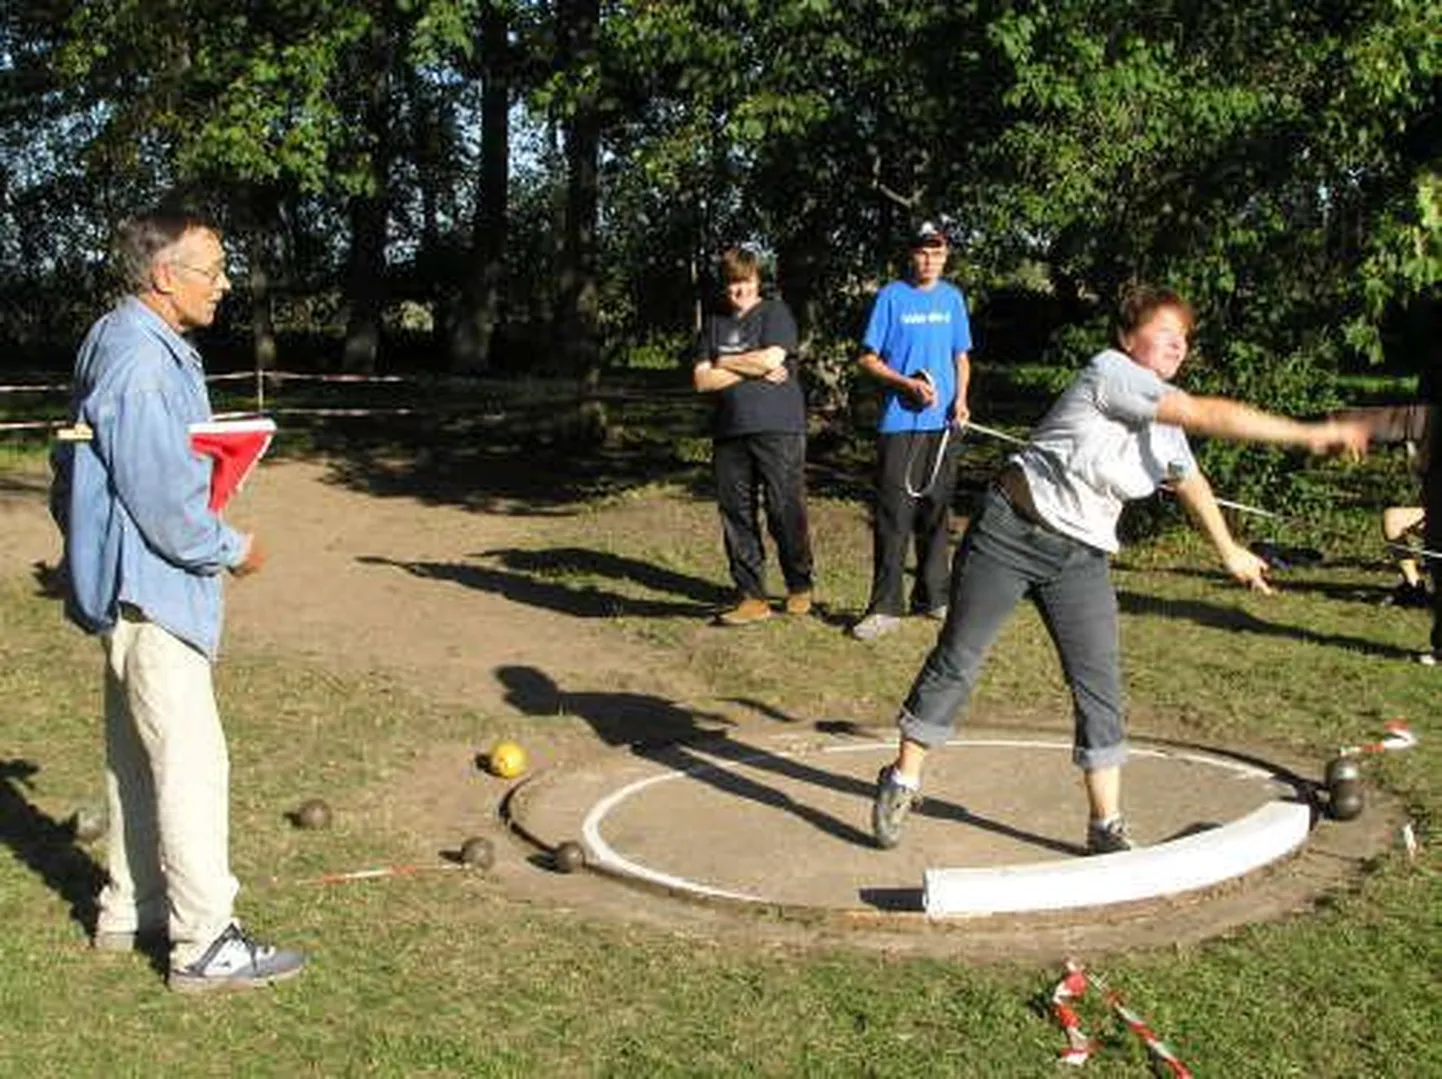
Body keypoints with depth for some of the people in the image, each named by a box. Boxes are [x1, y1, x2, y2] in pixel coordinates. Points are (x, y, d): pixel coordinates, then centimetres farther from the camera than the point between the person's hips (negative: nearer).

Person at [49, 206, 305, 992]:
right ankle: (204, 944, 0)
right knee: (191, 762, -6)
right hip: (149, 591, -11)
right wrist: (234, 550, -9)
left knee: (138, 757, 18)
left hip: (135, 591, 11)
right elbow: (164, 500, -23)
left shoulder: (142, 347, 12)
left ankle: (129, 913, 30)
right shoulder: (140, 363, -21)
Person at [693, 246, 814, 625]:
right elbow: (702, 380, 7)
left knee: (786, 512, -4)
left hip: (778, 428, -4)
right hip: (730, 433, 4)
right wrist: (752, 371, -3)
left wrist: (725, 363, 1)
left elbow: (771, 359, -11)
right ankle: (752, 597, 9)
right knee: (736, 516, 2)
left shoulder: (775, 313, 4)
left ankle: (800, 587, 15)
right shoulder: (714, 324, 17)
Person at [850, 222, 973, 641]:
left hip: (942, 422, 4)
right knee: (893, 516, -7)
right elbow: (869, 359, -1)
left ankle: (933, 596, 21)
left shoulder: (952, 298, 12)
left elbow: (962, 357, 17)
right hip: (899, 421, -4)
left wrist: (960, 398, -1)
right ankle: (885, 606, -5)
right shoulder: (891, 297, 0)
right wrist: (909, 384, -14)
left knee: (936, 512, 11)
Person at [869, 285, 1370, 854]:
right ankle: (902, 782, 18)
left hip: (1080, 559, 7)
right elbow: (1206, 415, -26)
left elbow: (1190, 480, 29)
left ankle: (1106, 826, 6)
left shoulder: (1166, 425, 9)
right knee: (956, 661, 2)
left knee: (1100, 685, -3)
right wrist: (1311, 434, -26)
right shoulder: (1110, 371, -17)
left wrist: (1229, 550, 36)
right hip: (1011, 531, -7)